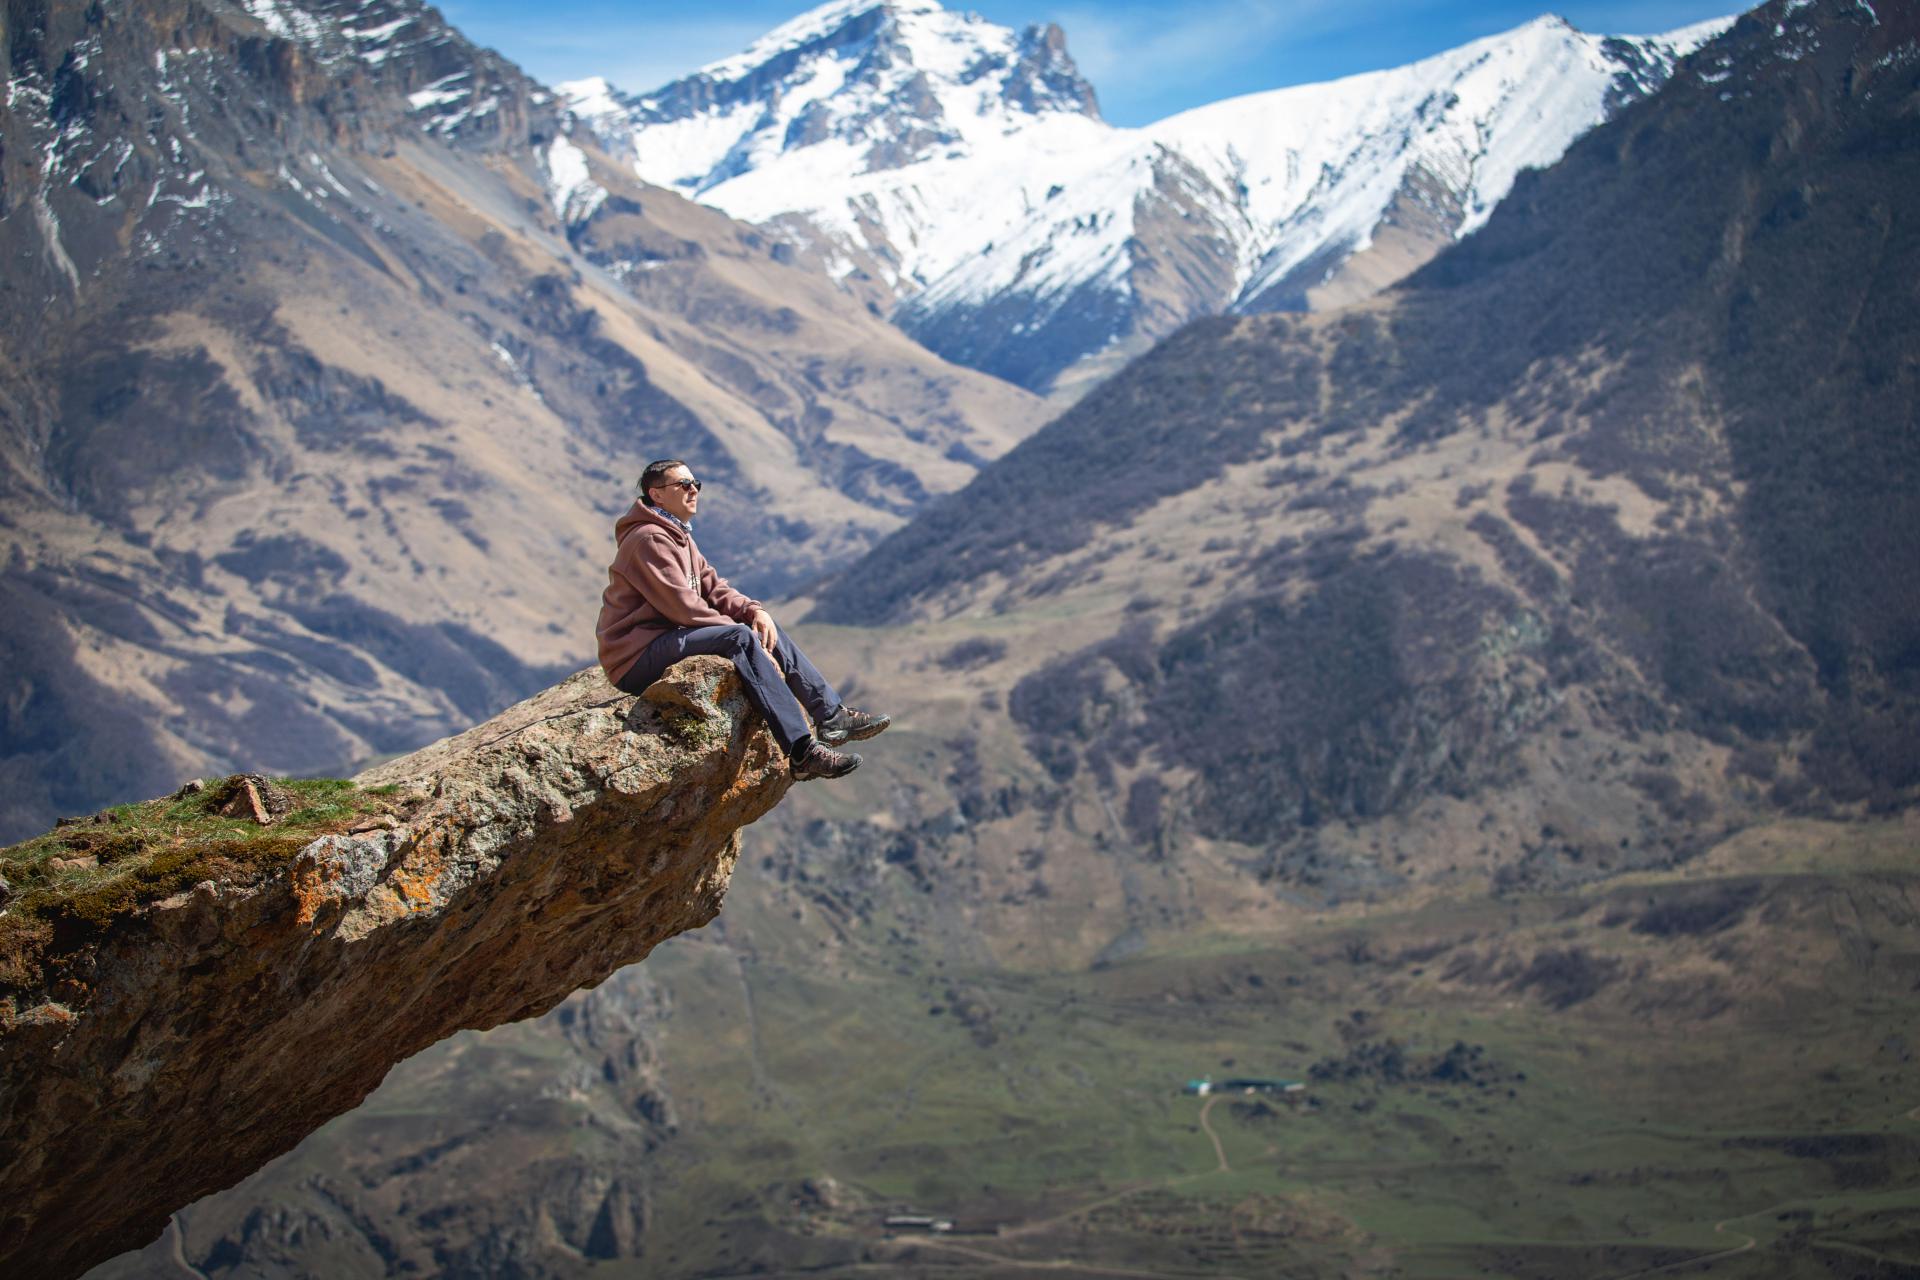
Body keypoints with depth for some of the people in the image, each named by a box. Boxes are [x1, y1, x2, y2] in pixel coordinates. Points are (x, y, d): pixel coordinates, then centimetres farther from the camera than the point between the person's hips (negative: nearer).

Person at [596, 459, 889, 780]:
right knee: (742, 636, -27)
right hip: (638, 660, -11)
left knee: (767, 630, 6)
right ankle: (802, 751, -36)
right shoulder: (650, 539, -13)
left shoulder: (680, 538, 21)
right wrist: (746, 637, -16)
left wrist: (755, 610, -7)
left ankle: (832, 716, 2)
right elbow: (682, 605, -20)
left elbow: (712, 588, 14)